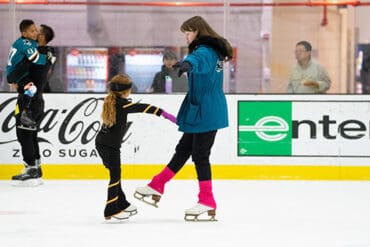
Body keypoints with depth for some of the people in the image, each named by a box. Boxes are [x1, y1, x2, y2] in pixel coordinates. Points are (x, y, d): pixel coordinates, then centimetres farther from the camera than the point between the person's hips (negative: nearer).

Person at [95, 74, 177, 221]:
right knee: (115, 176, -1)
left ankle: (122, 204, 30)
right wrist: (164, 114, -27)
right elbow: (144, 108, -24)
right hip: (110, 146, -9)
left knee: (115, 174, 19)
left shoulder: (110, 101, 8)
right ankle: (111, 211, 1)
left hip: (102, 143, 9)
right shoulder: (122, 104, -18)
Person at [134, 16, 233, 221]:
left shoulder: (205, 51, -17)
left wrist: (187, 64, -64)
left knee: (200, 155, -7)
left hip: (206, 113, -10)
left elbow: (199, 59, -43)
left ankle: (207, 203, -4)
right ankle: (156, 188, 24)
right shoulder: (213, 51, 16)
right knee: (183, 149, 16)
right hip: (201, 112, 10)